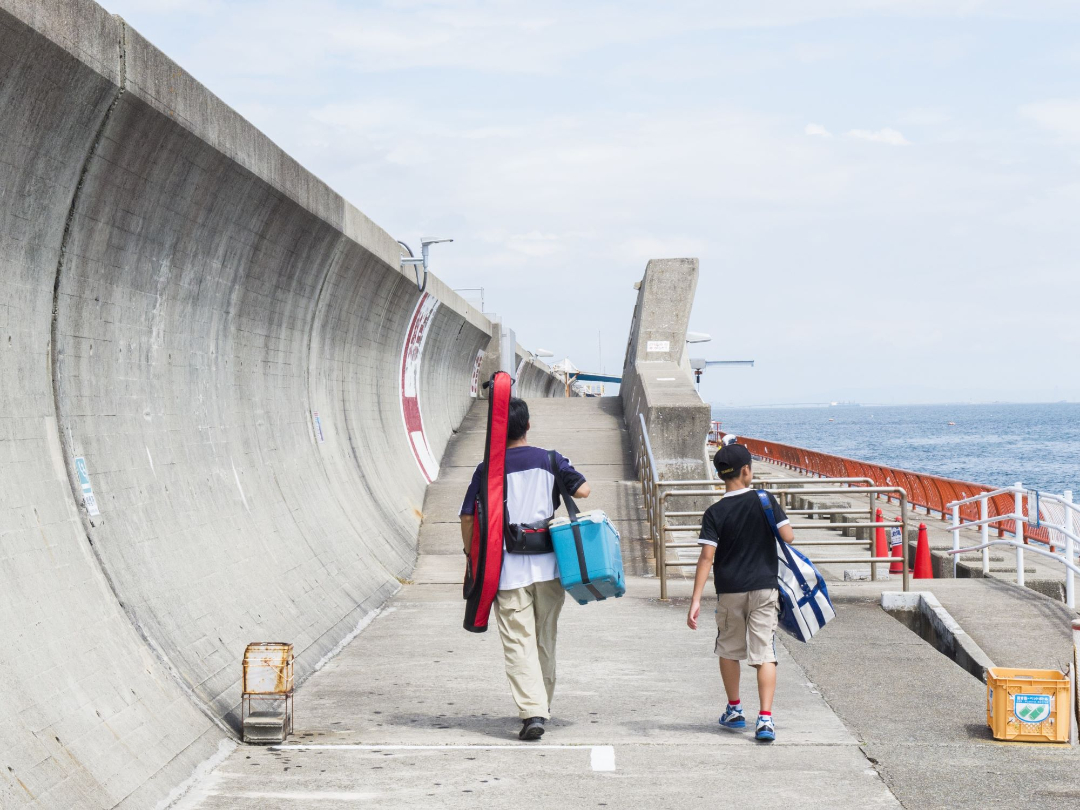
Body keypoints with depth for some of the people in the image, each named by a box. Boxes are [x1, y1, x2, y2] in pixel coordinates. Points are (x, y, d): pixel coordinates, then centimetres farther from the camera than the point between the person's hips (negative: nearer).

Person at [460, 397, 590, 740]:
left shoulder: (487, 469, -2)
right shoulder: (550, 461, 0)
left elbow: (468, 518, -2)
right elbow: (582, 490, 0)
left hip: (508, 571, -2)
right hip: (548, 567, 2)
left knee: (519, 642, -2)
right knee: (545, 639, 16)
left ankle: (532, 711, -14)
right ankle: (543, 705, 27)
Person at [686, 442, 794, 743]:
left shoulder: (715, 513, -7)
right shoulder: (765, 500, -6)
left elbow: (707, 557, -14)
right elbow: (788, 537, -6)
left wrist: (696, 599, -16)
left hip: (730, 592, 0)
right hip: (764, 587, 0)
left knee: (728, 650, 20)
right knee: (764, 654, -2)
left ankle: (734, 711, 28)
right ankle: (765, 718, -14)